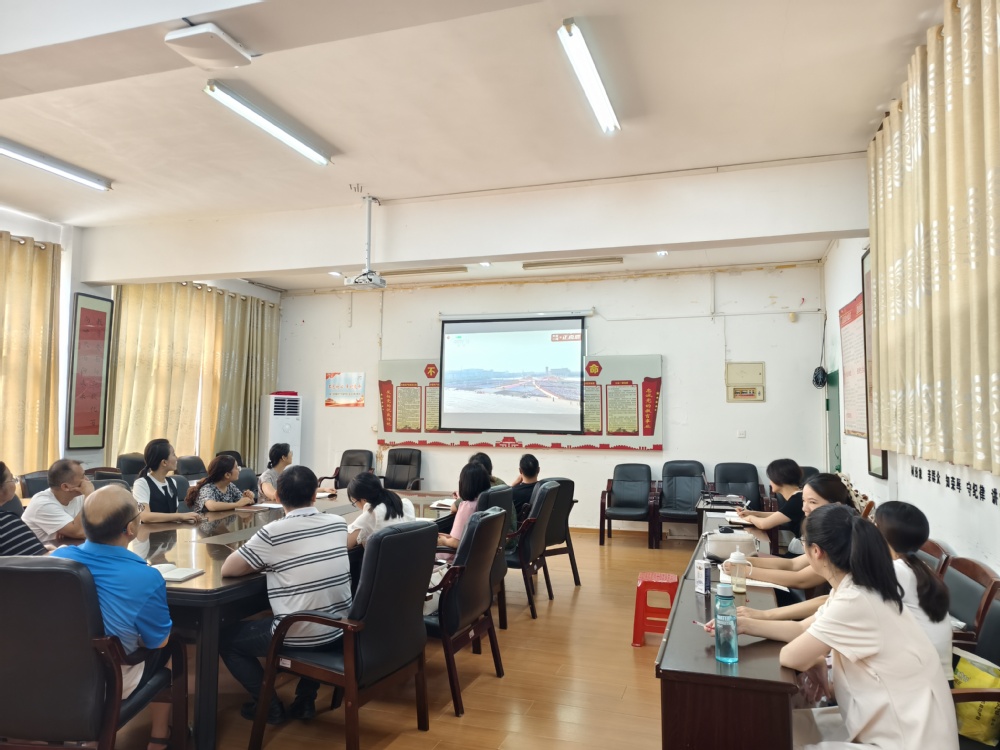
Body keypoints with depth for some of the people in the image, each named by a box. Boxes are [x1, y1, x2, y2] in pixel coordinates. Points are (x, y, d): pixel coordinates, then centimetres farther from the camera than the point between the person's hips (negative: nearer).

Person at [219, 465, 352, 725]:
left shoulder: (273, 533, -16)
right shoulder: (338, 523, -1)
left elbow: (227, 569, -5)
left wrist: (265, 563, 9)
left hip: (297, 636, -5)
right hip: (339, 631, 5)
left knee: (226, 638, 19)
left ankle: (268, 705, 19)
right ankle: (306, 699, 32)